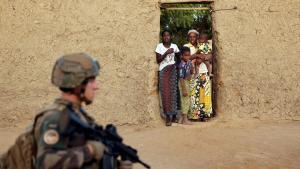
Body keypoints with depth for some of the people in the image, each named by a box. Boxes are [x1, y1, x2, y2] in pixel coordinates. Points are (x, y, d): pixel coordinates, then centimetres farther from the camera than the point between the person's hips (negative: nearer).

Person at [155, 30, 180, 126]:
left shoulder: (174, 46, 5)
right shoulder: (159, 46, -2)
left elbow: (179, 58, 17)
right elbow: (158, 60, -8)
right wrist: (166, 53, -18)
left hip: (173, 71, 2)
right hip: (163, 71, -2)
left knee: (173, 92, 2)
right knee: (165, 93, -6)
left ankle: (173, 114, 13)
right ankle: (168, 117, -4)